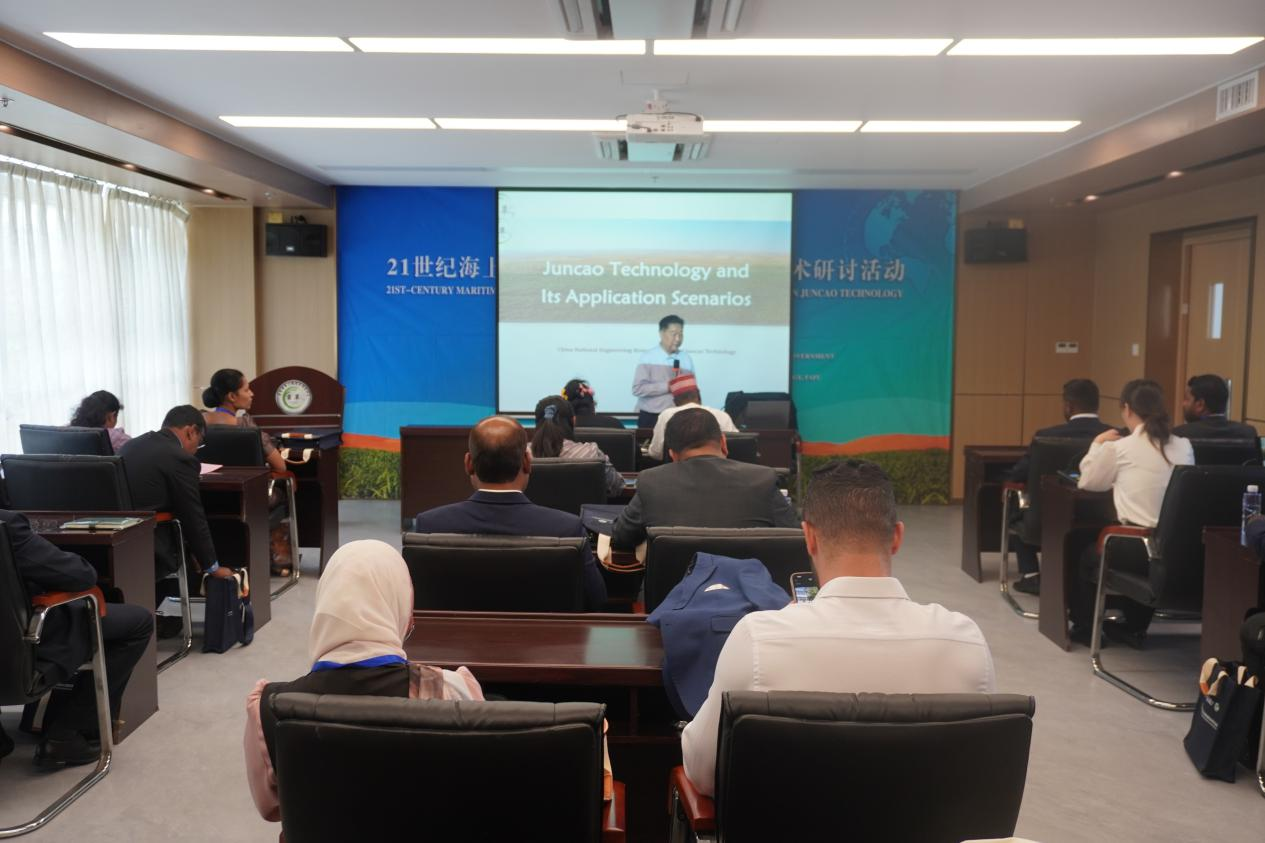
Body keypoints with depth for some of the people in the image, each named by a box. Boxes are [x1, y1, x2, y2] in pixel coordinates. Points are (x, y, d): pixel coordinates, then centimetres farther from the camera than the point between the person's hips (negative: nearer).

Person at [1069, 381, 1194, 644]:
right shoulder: (1185, 447, 7)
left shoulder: (1118, 447, -6)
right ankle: (1134, 626, 41)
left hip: (1137, 547, -4)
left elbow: (1088, 482, 9)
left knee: (1087, 553, 27)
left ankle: (1085, 627, 39)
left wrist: (1098, 444, 20)